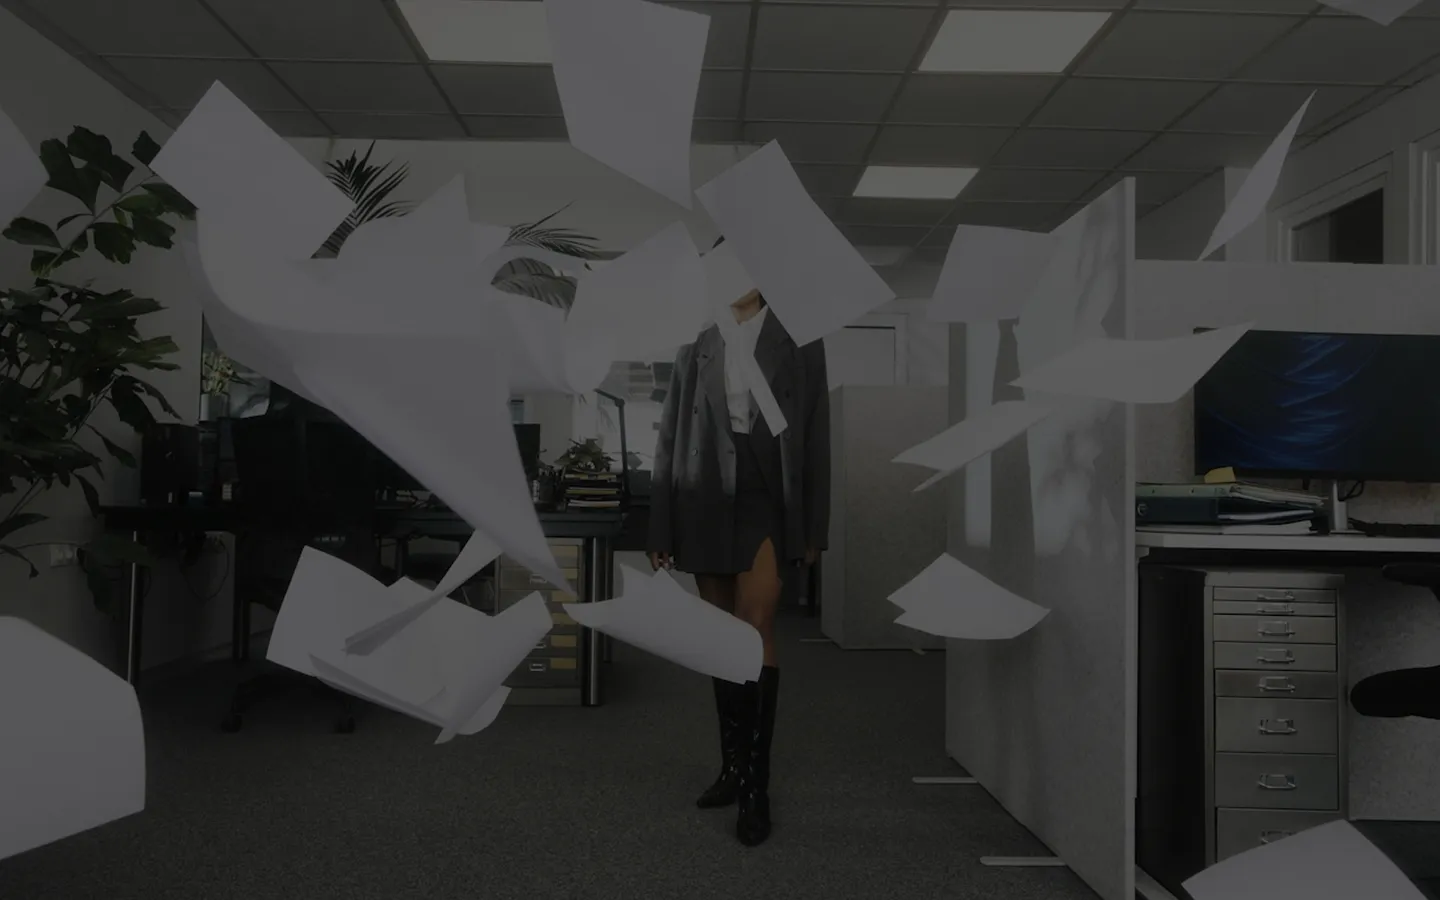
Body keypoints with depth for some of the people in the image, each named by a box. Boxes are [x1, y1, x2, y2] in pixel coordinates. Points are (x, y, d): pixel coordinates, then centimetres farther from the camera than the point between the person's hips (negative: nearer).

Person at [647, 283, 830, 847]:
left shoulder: (798, 339, 4)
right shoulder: (695, 344, 10)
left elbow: (816, 435, 3)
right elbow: (671, 435, 9)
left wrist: (815, 526, -1)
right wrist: (662, 528, 5)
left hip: (766, 499, -3)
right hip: (705, 504, 3)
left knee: (757, 634, -13)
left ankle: (757, 786, -5)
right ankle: (733, 767, 21)